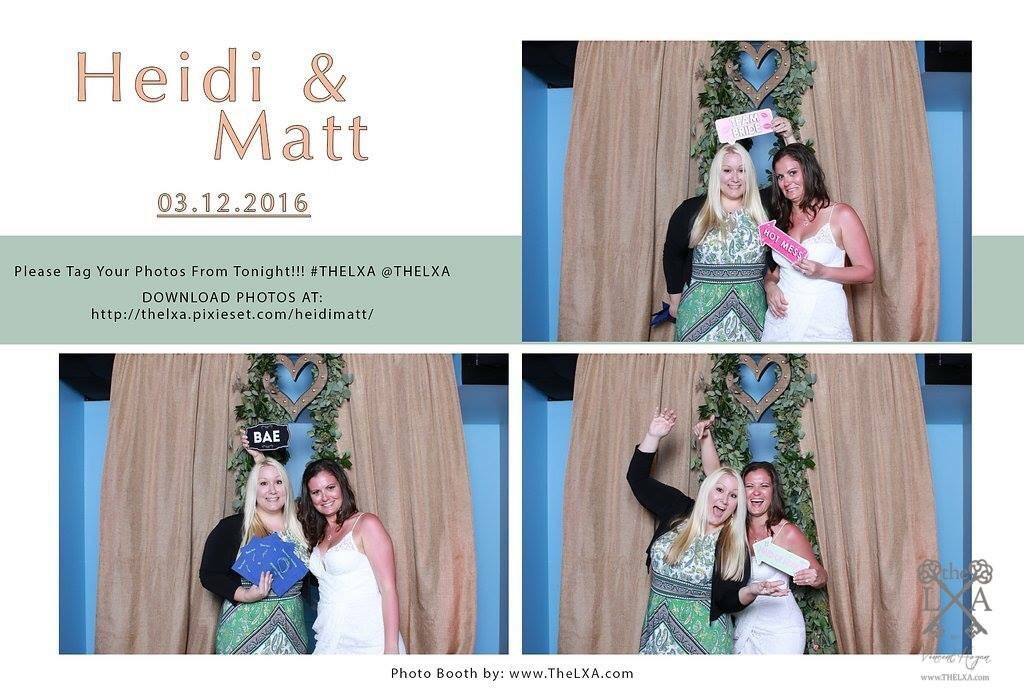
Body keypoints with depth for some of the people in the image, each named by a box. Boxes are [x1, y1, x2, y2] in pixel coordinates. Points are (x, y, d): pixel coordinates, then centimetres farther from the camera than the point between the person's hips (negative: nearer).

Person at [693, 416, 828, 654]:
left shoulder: (788, 533, -12)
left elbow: (821, 575, -3)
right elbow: (713, 474, -1)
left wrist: (813, 578, -25)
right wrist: (704, 438, -11)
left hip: (779, 631, -4)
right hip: (743, 629, 4)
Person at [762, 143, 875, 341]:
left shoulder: (840, 215, -2)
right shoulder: (781, 220, 12)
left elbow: (867, 272, -5)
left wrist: (822, 272, -18)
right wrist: (769, 285, -2)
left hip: (823, 323, -4)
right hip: (780, 320, 4)